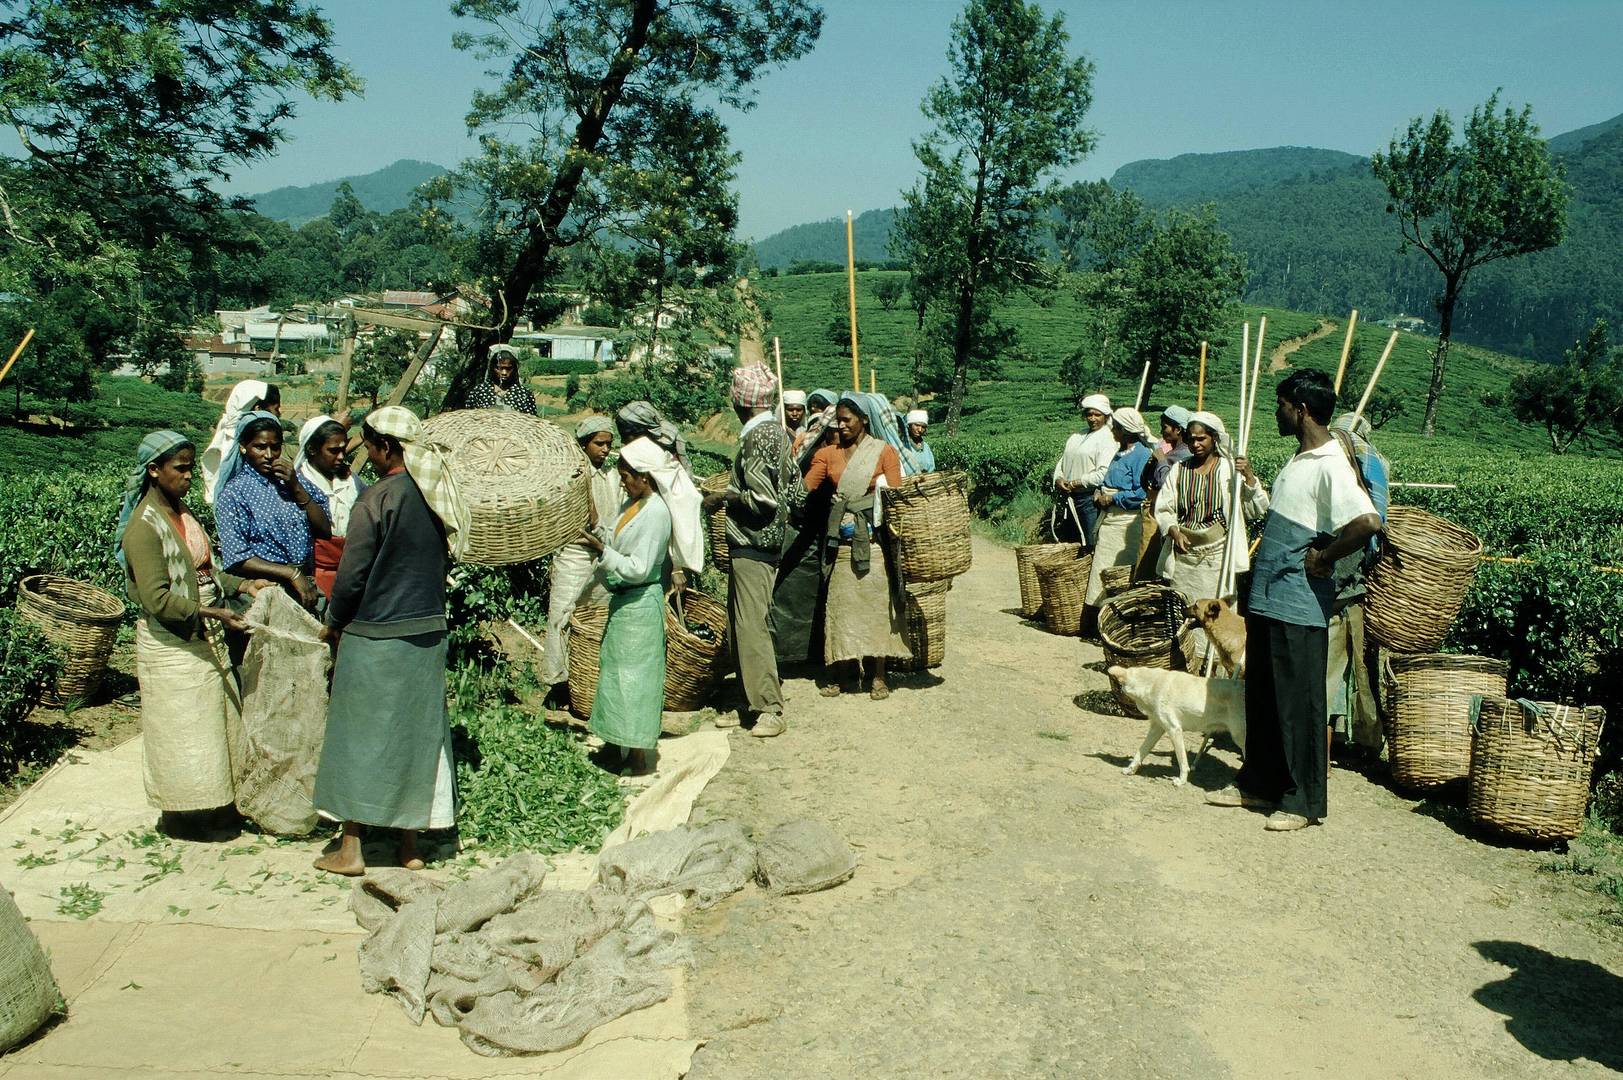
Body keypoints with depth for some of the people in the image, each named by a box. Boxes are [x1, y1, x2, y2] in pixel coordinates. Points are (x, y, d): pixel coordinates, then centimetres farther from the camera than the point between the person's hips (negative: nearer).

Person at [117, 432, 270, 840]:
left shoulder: (182, 512, 9)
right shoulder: (144, 527, -18)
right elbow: (157, 599, -23)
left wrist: (241, 585, 1)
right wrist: (209, 612, -29)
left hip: (202, 639, 9)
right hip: (169, 644, -9)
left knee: (215, 724, 14)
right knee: (180, 732, 2)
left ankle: (212, 805, 26)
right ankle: (179, 816, 17)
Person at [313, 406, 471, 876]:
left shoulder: (376, 499, -16)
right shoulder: (438, 496, 3)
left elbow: (352, 575, -13)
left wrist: (334, 623, 3)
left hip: (375, 636, -6)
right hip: (429, 631, 6)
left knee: (360, 736, 6)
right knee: (418, 735, 12)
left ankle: (350, 849, 13)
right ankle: (410, 845, 19)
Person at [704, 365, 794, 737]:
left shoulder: (757, 437, -16)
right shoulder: (778, 432, 12)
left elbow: (761, 498, -23)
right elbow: (792, 480, 18)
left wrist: (724, 499, -9)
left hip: (752, 545, -10)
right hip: (760, 542, 10)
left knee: (752, 627, -7)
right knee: (740, 626, 14)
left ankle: (769, 709, -3)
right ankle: (750, 701, 20)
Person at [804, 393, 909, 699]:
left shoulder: (884, 451, 1)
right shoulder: (828, 454, 10)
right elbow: (804, 488, 0)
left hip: (872, 541, -3)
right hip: (840, 543, 3)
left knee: (874, 604, 0)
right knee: (841, 604, 4)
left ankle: (878, 676, 8)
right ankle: (844, 674, 13)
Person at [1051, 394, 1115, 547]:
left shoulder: (1107, 439, -8)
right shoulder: (1077, 437, 16)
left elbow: (1102, 474, -18)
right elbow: (1062, 461, 15)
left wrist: (1076, 483, -13)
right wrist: (1059, 479, -5)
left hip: (1089, 499, -7)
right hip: (1068, 498, 7)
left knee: (1089, 546, -4)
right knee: (1066, 543, 14)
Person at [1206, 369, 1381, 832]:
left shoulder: (1331, 465, -17)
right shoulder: (1298, 459, 14)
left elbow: (1368, 522, -31)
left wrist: (1323, 559, -21)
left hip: (1300, 607, -10)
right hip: (1267, 600, 10)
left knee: (1299, 704, 0)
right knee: (1261, 697, 17)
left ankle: (1304, 801, 10)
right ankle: (1258, 783, 29)